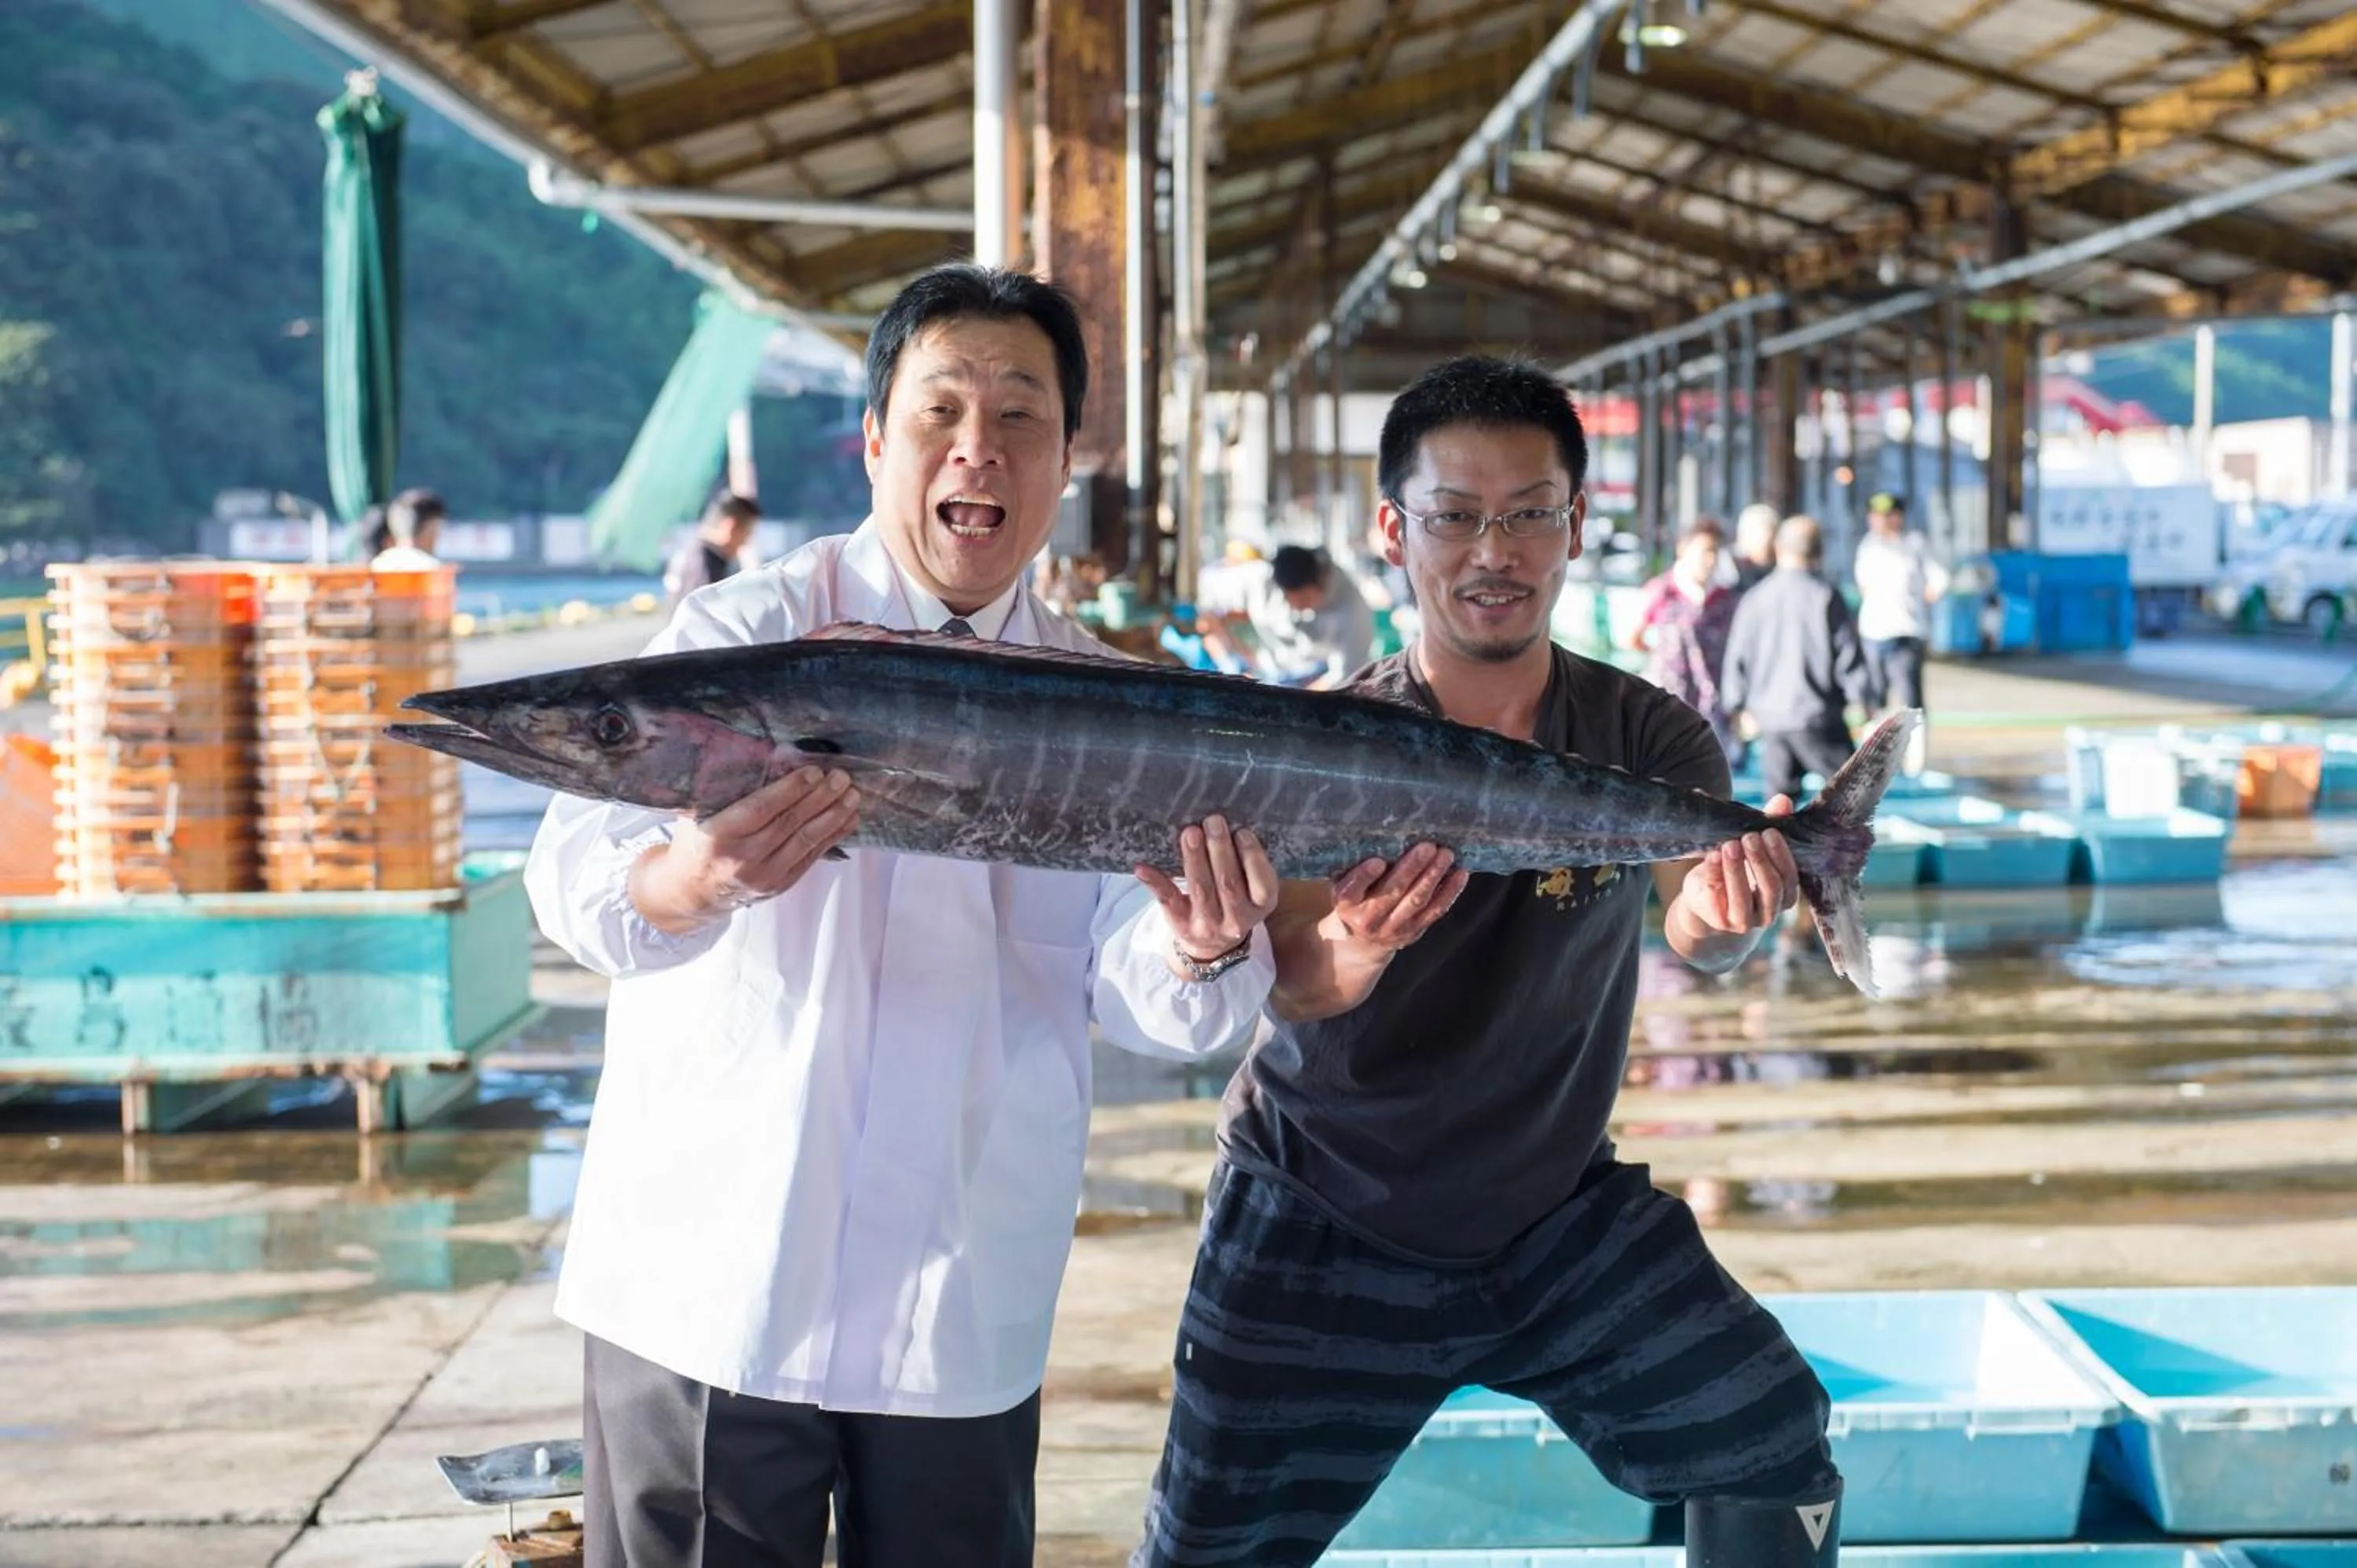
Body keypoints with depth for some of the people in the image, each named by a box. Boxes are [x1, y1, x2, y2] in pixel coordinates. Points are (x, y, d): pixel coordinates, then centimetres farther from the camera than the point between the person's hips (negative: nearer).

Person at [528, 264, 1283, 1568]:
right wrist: (686, 881, -43)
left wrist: (1203, 954, -28)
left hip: (968, 1320, 4)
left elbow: (1134, 996, -4)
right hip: (709, 1295, -3)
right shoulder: (750, 635, -5)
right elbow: (580, 868, -20)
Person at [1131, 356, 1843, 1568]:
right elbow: (1290, 984, -27)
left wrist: (1726, 915, -50)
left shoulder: (1648, 737, -7)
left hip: (1559, 1205, 2)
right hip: (1323, 1224, -2)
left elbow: (1694, 928, -25)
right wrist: (1344, 958, -51)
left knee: (1775, 1445, -4)